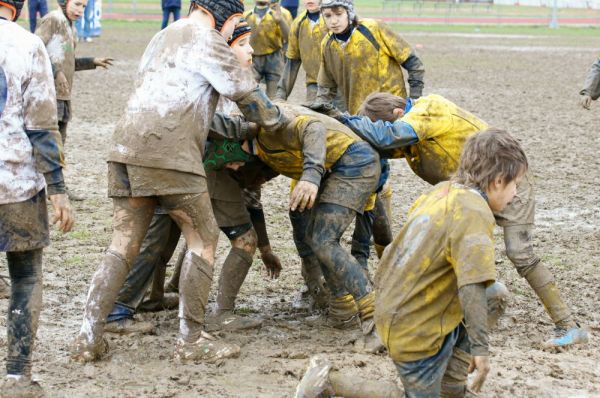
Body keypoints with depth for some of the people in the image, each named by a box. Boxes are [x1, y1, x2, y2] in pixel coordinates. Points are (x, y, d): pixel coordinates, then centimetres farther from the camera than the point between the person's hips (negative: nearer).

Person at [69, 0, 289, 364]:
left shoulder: (163, 37, 28)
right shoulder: (206, 40, 0)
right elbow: (246, 94, 4)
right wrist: (277, 118, 23)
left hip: (127, 147, 8)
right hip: (169, 153, -8)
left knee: (125, 242, 10)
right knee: (204, 237, 3)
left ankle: (89, 337, 3)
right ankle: (192, 339, 3)